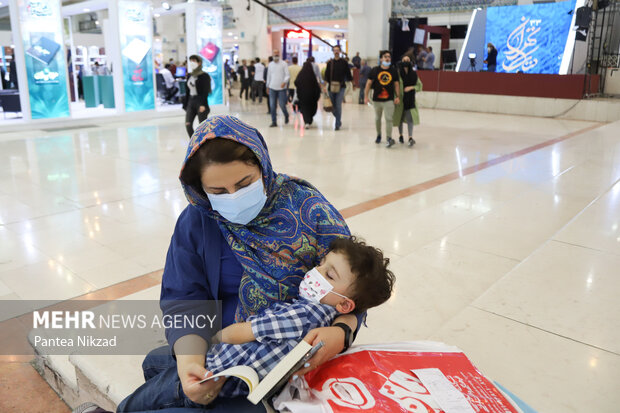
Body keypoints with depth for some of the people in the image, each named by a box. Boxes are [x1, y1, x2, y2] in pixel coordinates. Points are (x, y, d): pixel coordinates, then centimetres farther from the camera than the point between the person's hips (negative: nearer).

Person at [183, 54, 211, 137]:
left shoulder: (204, 76, -6)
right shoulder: (189, 75, 12)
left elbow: (205, 91, -13)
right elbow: (188, 91, 15)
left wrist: (202, 104, -22)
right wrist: (185, 104, 12)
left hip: (200, 102, -6)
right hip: (191, 102, 6)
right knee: (188, 124, -4)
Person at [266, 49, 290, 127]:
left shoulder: (284, 64, -1)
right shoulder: (270, 64, 12)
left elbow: (288, 75, -6)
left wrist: (284, 82, -24)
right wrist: (267, 86, 18)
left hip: (281, 88, -3)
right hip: (272, 88, 3)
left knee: (282, 105, -2)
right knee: (272, 106, -1)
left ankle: (286, 115, 28)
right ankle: (274, 122, 7)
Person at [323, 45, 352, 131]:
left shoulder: (343, 62, 3)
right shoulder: (330, 63, 7)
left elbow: (348, 74, 6)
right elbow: (326, 75, 5)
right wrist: (325, 85, -3)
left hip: (341, 87, -3)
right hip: (331, 86, 3)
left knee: (338, 106, -10)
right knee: (332, 106, 7)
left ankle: (337, 124, -2)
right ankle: (339, 120, 30)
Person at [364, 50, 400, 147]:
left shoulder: (394, 71, 4)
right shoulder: (375, 70, 1)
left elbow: (396, 84, 8)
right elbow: (369, 83, 2)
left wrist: (397, 96, -1)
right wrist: (366, 96, -2)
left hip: (389, 100, -1)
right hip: (377, 99, 1)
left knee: (389, 118, -10)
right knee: (377, 118, 12)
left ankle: (389, 138, -8)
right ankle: (378, 135, 30)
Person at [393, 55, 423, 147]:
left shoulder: (414, 74, 3)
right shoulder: (398, 73, -5)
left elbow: (419, 85, 9)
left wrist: (411, 87, -9)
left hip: (410, 99, 1)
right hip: (400, 99, -1)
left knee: (410, 117, -10)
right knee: (400, 117, 9)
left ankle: (411, 138, -14)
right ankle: (400, 136, 27)